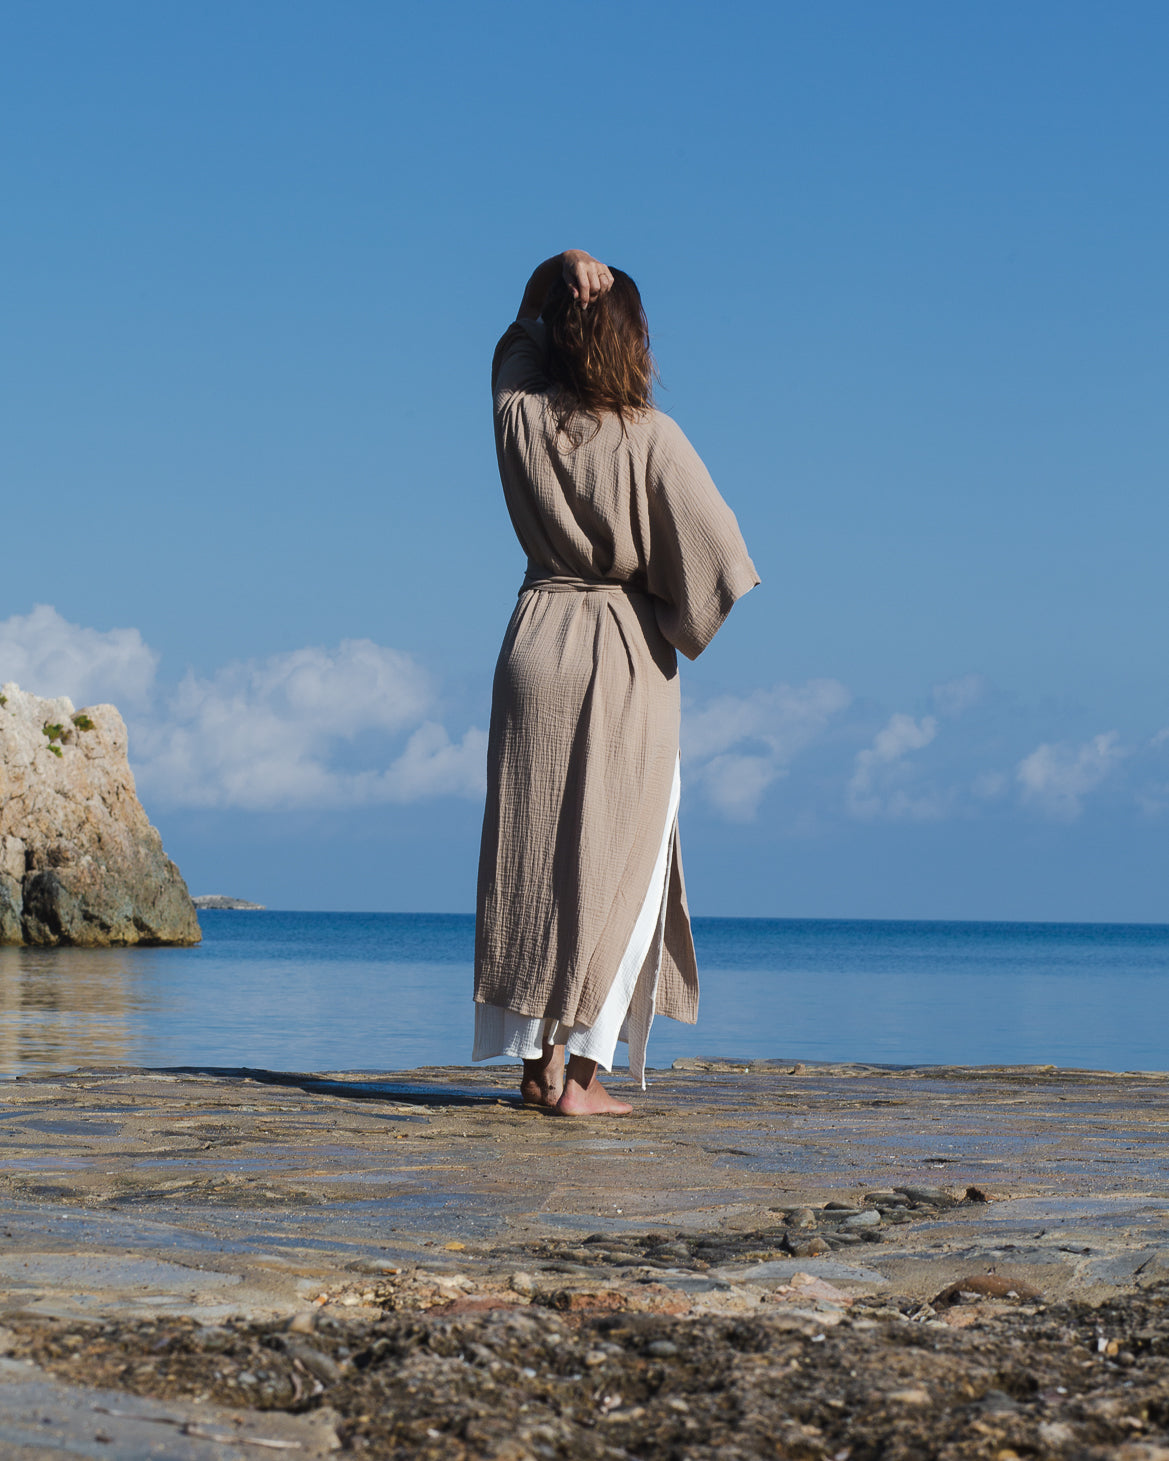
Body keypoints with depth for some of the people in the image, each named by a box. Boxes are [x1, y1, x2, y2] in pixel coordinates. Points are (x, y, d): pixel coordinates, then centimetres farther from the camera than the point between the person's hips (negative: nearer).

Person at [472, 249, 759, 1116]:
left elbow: (521, 328, 19)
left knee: (532, 856, 8)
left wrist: (558, 269, 2)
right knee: (612, 863, 2)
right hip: (628, 654, -3)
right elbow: (713, 553, -12)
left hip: (538, 638, 4)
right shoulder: (651, 439, -12)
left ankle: (540, 1059, 9)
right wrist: (686, 618, 7)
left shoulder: (520, 417, -2)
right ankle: (584, 1066, -2)